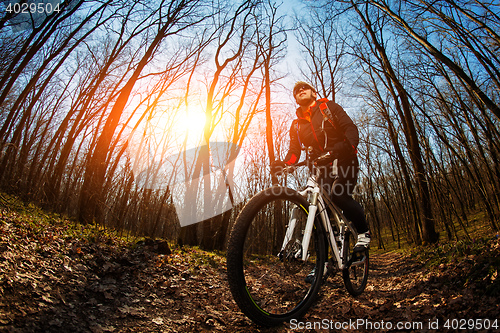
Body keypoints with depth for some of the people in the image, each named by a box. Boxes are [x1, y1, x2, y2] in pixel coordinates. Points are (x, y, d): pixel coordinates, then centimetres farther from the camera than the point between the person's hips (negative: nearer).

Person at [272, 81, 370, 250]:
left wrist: (347, 146, -30)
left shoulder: (328, 107, 5)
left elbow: (351, 128, -7)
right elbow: (294, 151, 5)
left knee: (339, 196, -25)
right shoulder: (296, 125, 15)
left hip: (344, 161, -3)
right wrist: (284, 164, -19)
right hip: (321, 167, 4)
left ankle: (363, 231, 0)